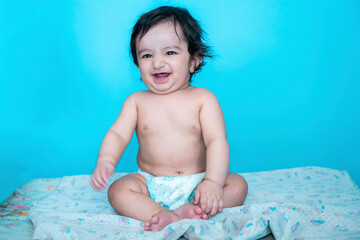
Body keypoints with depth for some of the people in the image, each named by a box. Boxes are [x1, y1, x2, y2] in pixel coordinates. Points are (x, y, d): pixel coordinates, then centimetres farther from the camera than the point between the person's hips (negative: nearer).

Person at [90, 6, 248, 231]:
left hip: (196, 183, 0)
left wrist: (213, 182, -28)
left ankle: (190, 210, -35)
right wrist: (106, 161, -28)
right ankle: (165, 216, -37)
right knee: (118, 190, -23)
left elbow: (217, 141, -12)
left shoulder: (203, 98, -3)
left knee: (238, 185, -21)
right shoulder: (137, 101, 4)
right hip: (151, 185, 1)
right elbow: (118, 134, -5)